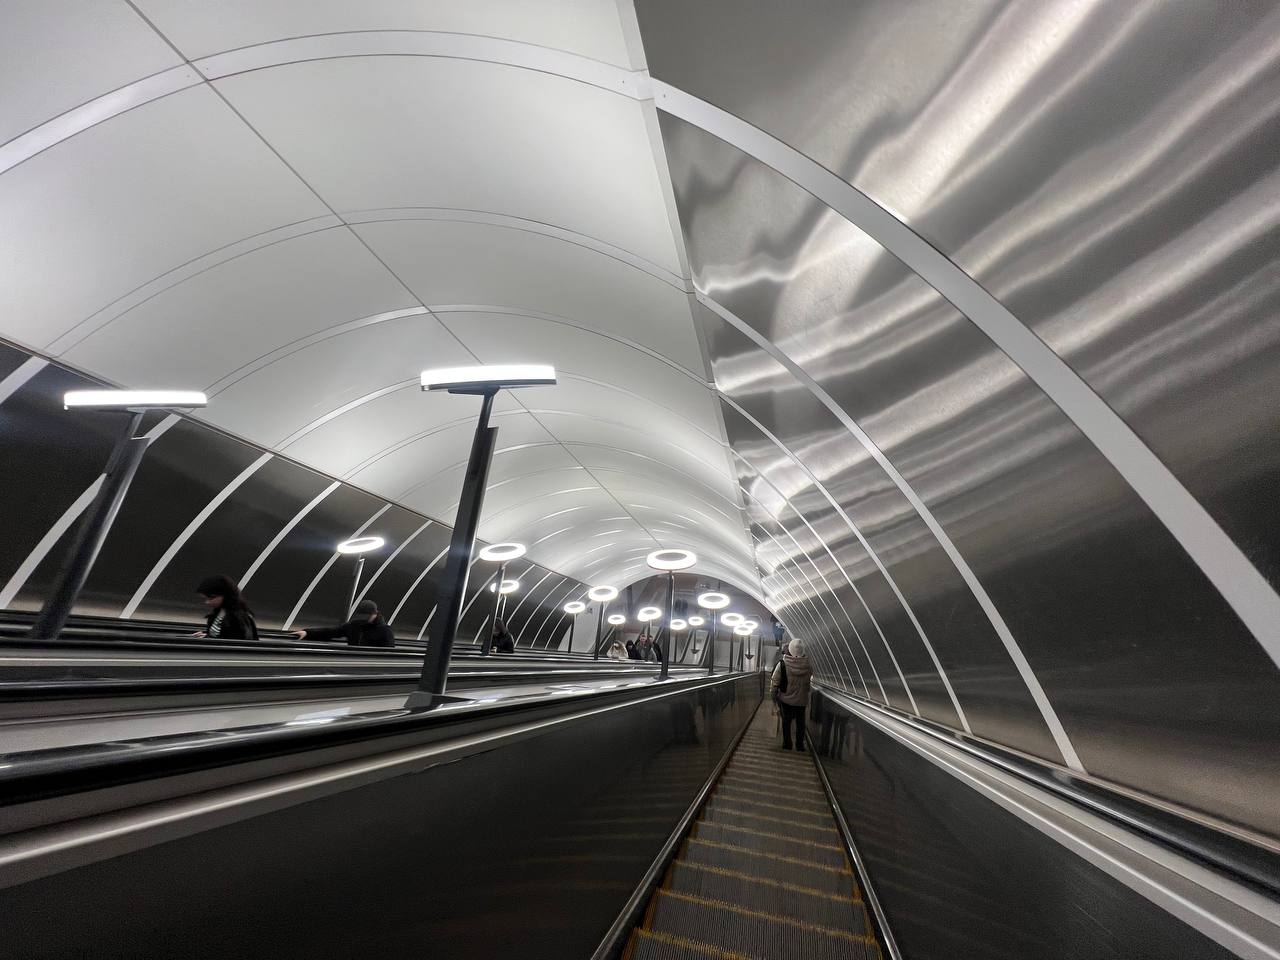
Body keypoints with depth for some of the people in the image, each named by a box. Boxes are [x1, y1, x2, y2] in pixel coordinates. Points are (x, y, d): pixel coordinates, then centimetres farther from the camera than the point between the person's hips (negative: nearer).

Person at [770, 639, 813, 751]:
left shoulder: (782, 665, -20)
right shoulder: (808, 666, -15)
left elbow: (774, 682, -14)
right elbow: (811, 676, 5)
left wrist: (774, 695, 1)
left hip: (786, 699, -1)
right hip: (802, 700, 1)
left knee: (786, 720, 15)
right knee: (800, 721, 17)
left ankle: (787, 743, 23)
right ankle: (800, 745, 25)